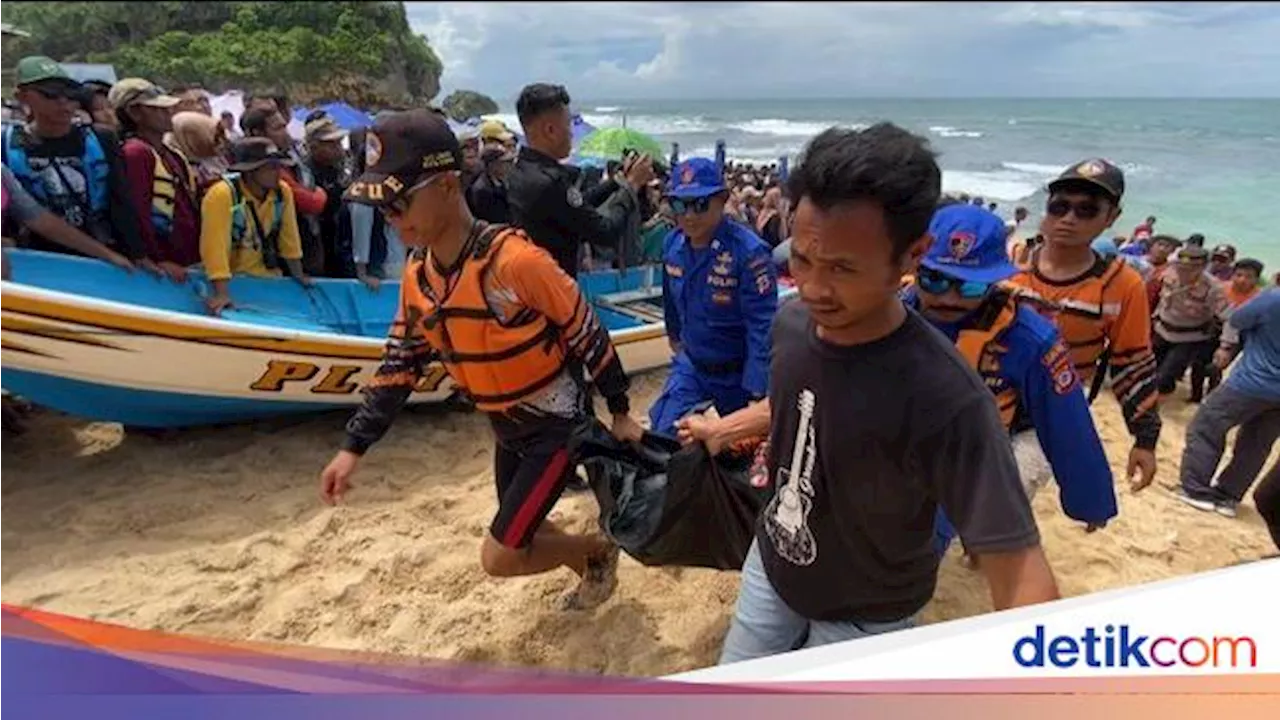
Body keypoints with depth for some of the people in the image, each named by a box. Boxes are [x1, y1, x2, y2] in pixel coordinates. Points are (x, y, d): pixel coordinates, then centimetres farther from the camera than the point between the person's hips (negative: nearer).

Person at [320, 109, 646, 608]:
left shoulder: (513, 260, -30)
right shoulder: (418, 272, -5)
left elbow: (587, 333, -19)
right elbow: (400, 362, 4)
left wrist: (620, 413, -9)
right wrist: (354, 448, 2)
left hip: (556, 427, -7)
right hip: (506, 429, 8)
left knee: (499, 558, -3)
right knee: (519, 533, 20)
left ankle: (600, 551, 22)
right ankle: (595, 569, 46)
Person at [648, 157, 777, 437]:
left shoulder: (749, 252, -28)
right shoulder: (672, 244, -8)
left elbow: (763, 328, -28)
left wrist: (756, 398, -30)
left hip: (739, 372, -4)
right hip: (690, 365, 5)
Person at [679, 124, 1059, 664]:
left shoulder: (946, 399, -37)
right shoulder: (791, 321, -15)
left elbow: (1018, 566, -35)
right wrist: (724, 428, 17)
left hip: (863, 620, -5)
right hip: (771, 568, 6)